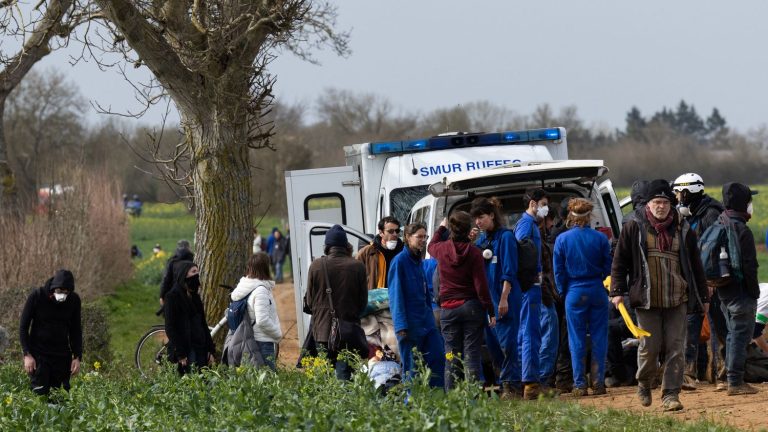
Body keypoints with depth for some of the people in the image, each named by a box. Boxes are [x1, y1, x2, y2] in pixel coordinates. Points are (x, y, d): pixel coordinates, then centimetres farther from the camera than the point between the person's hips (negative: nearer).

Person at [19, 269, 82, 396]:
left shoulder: (74, 300, -3)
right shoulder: (36, 296, -12)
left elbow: (76, 330, 9)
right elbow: (23, 327, -5)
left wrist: (77, 357, 2)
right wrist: (27, 354, -12)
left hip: (62, 354, 3)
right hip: (39, 354, -3)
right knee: (40, 395, -11)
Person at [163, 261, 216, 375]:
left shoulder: (194, 297, 16)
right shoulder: (172, 297, -7)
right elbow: (170, 327, -11)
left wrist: (210, 350, 11)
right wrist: (180, 354, -17)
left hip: (200, 349, 7)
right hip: (186, 351, -7)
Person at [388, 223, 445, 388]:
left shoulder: (418, 261, 13)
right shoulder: (399, 261, -10)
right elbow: (396, 295, -14)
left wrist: (430, 316, 15)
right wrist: (401, 325, -19)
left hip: (425, 319, 8)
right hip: (410, 322, -8)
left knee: (438, 358, 2)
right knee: (411, 367, -3)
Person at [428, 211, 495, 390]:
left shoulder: (442, 249, -1)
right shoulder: (474, 253, -8)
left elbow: (431, 246, 26)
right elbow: (481, 285, -9)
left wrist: (441, 228, 42)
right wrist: (491, 311, -2)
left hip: (448, 309, 2)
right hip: (471, 307, -2)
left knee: (451, 356, 4)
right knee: (471, 353, -1)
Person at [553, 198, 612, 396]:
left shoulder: (562, 240, -4)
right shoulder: (600, 238, -3)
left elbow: (558, 271, 1)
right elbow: (608, 268, 2)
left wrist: (564, 293, 12)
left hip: (575, 293, -1)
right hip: (597, 291, 1)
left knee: (577, 340, 4)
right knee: (599, 338, 7)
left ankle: (580, 385, 3)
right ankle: (598, 382, 6)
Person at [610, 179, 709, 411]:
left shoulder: (683, 230, 8)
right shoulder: (633, 228, 2)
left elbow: (695, 265, 14)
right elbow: (620, 262, 5)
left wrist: (703, 296, 15)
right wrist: (618, 291, -3)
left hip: (677, 300, 2)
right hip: (646, 299, -2)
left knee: (676, 348, -3)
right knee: (649, 347, 1)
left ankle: (671, 394, 0)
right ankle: (644, 383, 28)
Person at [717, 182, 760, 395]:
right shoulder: (742, 230, -16)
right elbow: (749, 266, -18)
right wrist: (754, 292, -10)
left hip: (724, 291, 9)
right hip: (741, 293, -9)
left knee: (733, 334, 17)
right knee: (741, 335, -4)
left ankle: (733, 378, 21)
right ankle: (735, 382, -4)